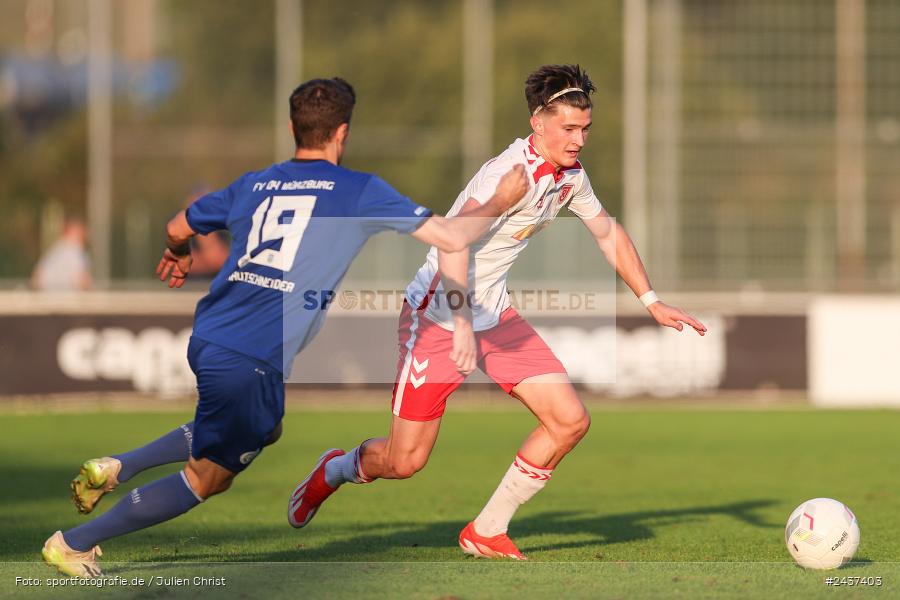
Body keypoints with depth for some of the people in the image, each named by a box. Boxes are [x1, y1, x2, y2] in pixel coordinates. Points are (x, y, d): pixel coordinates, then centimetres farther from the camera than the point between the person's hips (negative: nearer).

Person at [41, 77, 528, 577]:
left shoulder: (253, 185, 14)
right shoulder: (361, 191, -2)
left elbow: (177, 230, 28)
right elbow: (453, 238, -2)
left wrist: (178, 256, 51)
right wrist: (500, 204, 16)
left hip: (207, 339, 7)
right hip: (253, 363, -7)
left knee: (263, 429, 31)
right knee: (206, 478, 8)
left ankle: (115, 468, 19)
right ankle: (75, 543, 8)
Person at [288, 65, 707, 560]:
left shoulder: (570, 176, 2)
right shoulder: (512, 173, -25)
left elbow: (608, 233, 21)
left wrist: (651, 302, 20)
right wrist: (462, 326, -41)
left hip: (494, 313, 8)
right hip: (439, 314, -8)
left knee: (570, 421, -6)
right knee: (404, 462, -6)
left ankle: (486, 533, 6)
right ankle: (335, 470, 29)